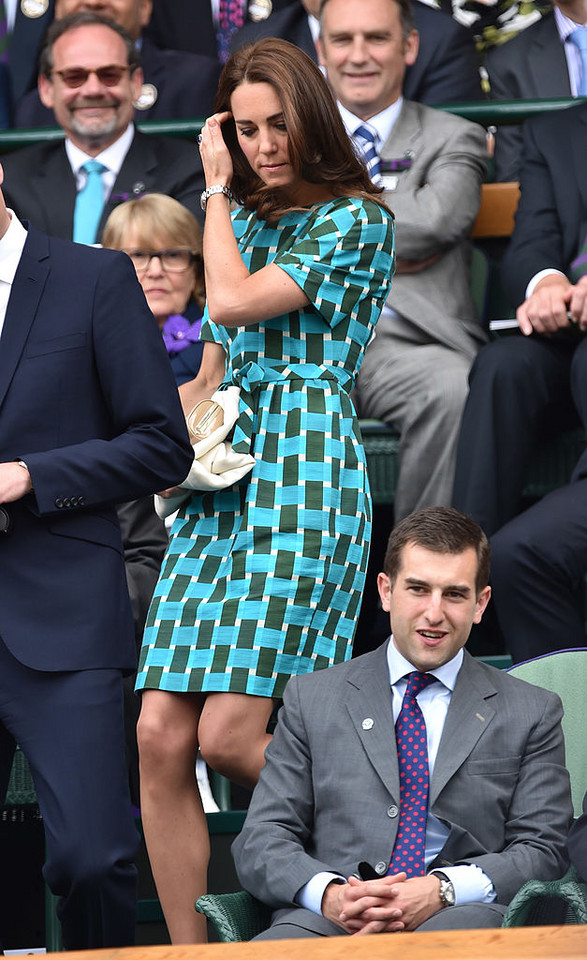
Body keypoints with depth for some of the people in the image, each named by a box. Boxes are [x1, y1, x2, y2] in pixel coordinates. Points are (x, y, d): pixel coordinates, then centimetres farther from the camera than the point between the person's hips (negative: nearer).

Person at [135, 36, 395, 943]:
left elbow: (234, 302, -11)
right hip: (220, 481, 7)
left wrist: (216, 191, 2)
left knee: (229, 734, -15)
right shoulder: (247, 220, 22)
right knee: (161, 737, -6)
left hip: (303, 471, -7)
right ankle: (188, 950, -2)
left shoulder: (357, 220, -1)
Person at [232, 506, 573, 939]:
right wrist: (329, 894, -13)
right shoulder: (311, 699, 19)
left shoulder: (533, 713, 17)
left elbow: (543, 852, 9)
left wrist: (442, 889, -12)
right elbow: (261, 840, 11)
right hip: (331, 918, 0)